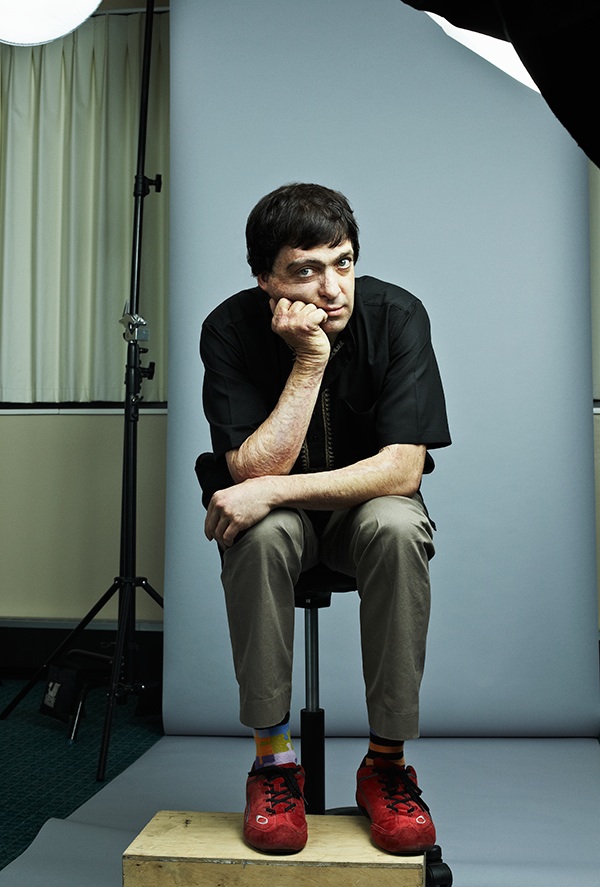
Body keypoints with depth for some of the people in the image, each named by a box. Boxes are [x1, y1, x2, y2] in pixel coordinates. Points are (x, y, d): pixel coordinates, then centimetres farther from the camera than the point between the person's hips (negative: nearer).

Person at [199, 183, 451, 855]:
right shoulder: (229, 329, -17)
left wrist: (277, 489, -33)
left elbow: (403, 469, -24)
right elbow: (252, 470, -23)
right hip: (278, 514, 0)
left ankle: (386, 762, -17)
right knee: (259, 533, -34)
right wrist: (309, 361, -30)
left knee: (397, 528, -34)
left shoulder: (396, 315, -18)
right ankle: (273, 755, -16)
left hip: (367, 501, 0)